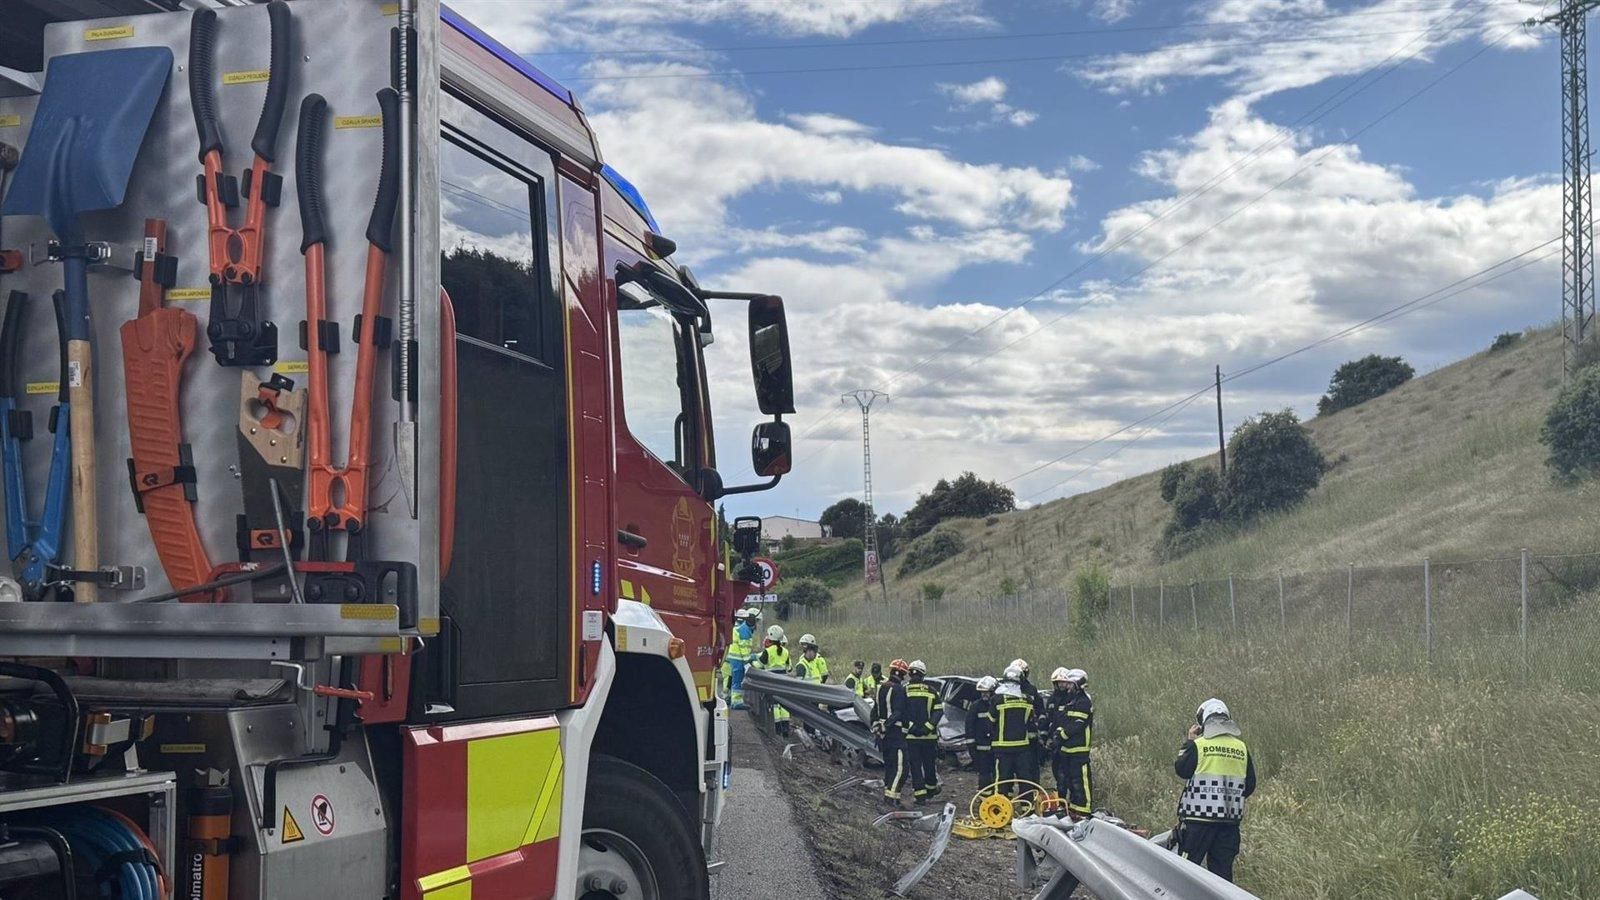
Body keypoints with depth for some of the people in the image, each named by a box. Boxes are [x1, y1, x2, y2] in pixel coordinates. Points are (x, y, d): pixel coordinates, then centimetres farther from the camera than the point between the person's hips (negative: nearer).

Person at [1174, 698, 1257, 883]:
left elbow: (1181, 770, 3)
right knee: (1223, 869, 10)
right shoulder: (1242, 748, 5)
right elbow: (1250, 786, 10)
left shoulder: (1198, 745, -9)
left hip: (1199, 817, -4)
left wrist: (1189, 741, 11)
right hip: (1230, 819, 4)